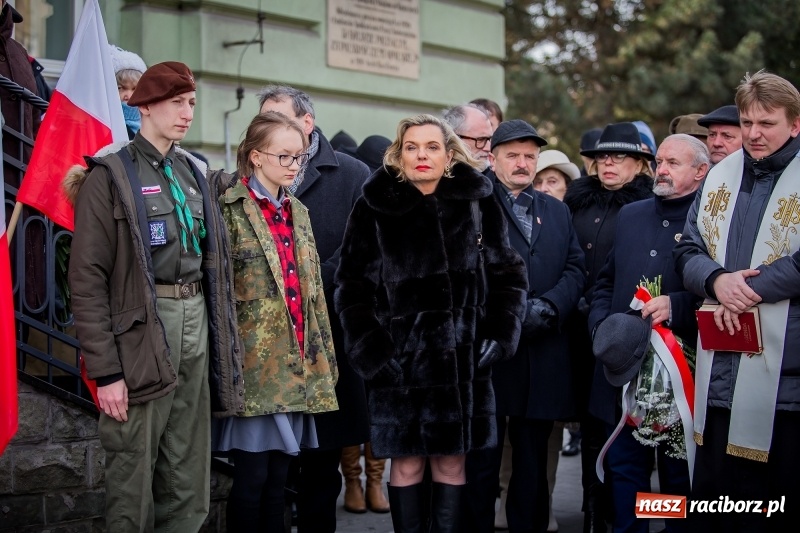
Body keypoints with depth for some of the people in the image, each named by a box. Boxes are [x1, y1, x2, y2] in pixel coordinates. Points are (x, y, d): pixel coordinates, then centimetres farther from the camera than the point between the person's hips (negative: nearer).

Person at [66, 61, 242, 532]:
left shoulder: (196, 174, 15)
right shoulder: (111, 176, -5)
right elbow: (88, 280, -10)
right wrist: (105, 371, -14)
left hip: (197, 328, 6)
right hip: (141, 332, -6)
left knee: (189, 493, 9)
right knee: (134, 492, -2)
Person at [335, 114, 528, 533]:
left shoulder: (478, 203, 3)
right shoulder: (374, 207, 0)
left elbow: (508, 275, 7)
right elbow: (351, 284, 1)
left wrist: (500, 334, -3)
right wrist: (367, 347, -8)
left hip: (461, 355, 1)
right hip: (398, 356, -1)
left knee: (451, 462, 7)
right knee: (406, 463, 4)